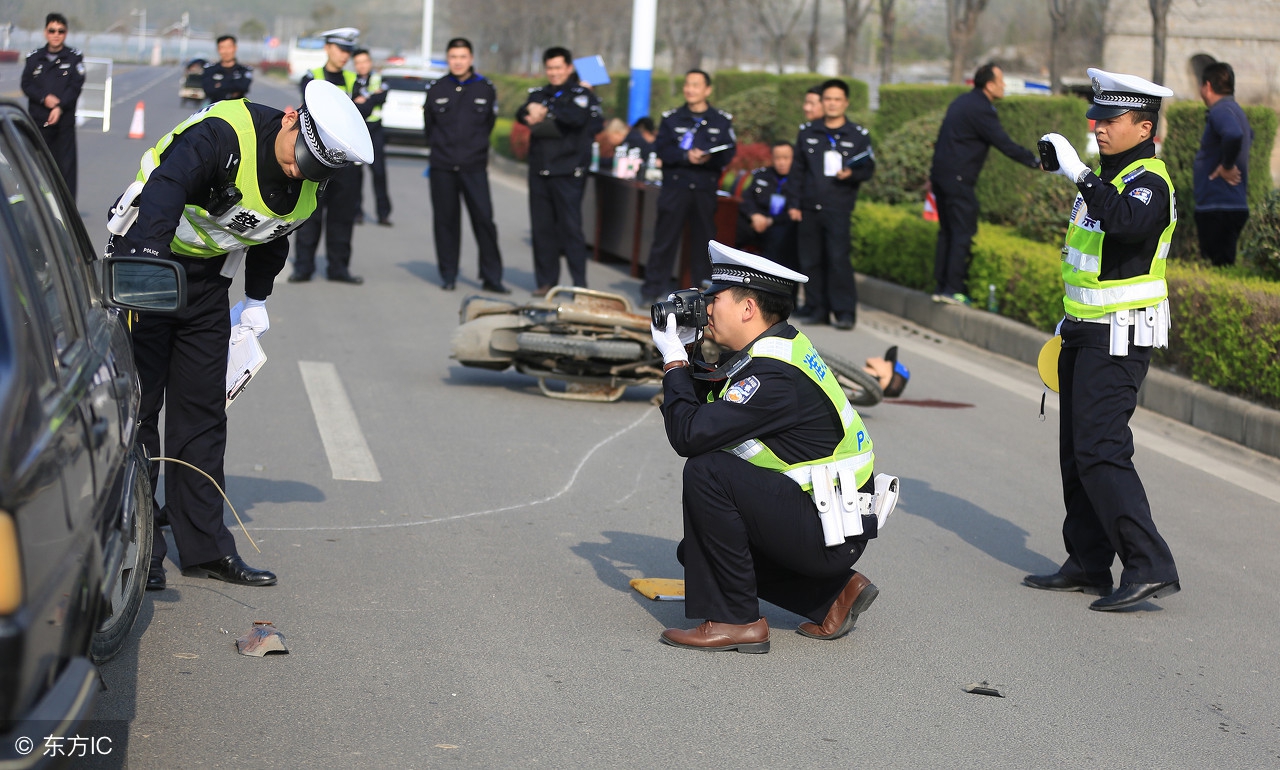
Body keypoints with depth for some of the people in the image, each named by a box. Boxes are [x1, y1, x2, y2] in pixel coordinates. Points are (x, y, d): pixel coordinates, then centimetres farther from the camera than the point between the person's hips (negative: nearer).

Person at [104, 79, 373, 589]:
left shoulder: (306, 192, -3)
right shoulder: (222, 135, -28)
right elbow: (160, 198, -41)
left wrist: (256, 303, 18)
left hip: (206, 282, 7)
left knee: (203, 413, 7)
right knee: (138, 405, -5)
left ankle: (204, 546, 14)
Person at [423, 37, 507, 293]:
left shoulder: (486, 89, 3)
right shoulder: (435, 90, 5)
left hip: (475, 167, -1)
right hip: (442, 167, 1)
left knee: (484, 219, -8)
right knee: (445, 221, 4)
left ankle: (492, 277, -2)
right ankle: (448, 275, 13)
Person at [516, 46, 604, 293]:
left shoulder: (581, 94, 1)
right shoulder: (539, 93, 15)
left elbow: (577, 117, -19)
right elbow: (521, 113, -1)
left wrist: (547, 111, -21)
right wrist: (530, 114, -23)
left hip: (567, 173, -5)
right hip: (539, 171, 5)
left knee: (571, 227, -6)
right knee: (541, 227, 6)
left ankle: (580, 284, -3)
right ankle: (546, 280, 14)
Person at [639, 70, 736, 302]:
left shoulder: (722, 121, 7)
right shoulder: (671, 118, 8)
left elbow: (729, 153, 0)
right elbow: (662, 150, -2)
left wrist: (709, 158, -20)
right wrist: (686, 156, -18)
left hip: (706, 189, 1)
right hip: (675, 185, -1)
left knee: (705, 238, 4)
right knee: (665, 237, -2)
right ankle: (654, 285, 2)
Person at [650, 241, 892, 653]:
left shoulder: (774, 374, -23)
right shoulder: (774, 349, 8)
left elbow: (690, 434, -26)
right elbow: (707, 400, 19)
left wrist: (674, 361, -12)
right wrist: (685, 352, 6)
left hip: (830, 535, -10)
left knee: (707, 471, -22)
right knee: (700, 549, 17)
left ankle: (734, 621, -14)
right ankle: (834, 592, 16)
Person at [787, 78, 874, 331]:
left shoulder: (858, 135, 4)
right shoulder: (807, 133, 12)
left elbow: (868, 168, 5)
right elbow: (797, 170, 13)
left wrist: (851, 174, -16)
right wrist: (793, 203, 8)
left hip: (838, 208, -4)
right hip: (809, 207, 4)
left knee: (838, 259, -12)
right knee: (810, 260, 5)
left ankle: (845, 311, -8)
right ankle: (816, 308, 14)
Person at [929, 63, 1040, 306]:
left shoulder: (963, 101, 16)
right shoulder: (980, 109, -15)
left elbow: (943, 139, 22)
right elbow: (1005, 144, -16)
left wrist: (934, 174, 28)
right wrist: (1036, 162, -9)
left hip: (941, 174, 10)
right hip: (958, 179, -10)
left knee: (947, 231, 12)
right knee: (963, 233, -6)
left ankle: (940, 286, 14)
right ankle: (953, 288, -7)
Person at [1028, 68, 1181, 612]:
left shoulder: (1148, 182, -16)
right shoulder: (1112, 174, 15)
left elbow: (1126, 221, -41)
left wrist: (1079, 173, -41)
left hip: (1118, 338, -10)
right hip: (1088, 332, 10)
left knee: (1100, 450, -15)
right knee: (1077, 450, 12)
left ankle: (1150, 567, -15)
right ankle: (1087, 564, 20)